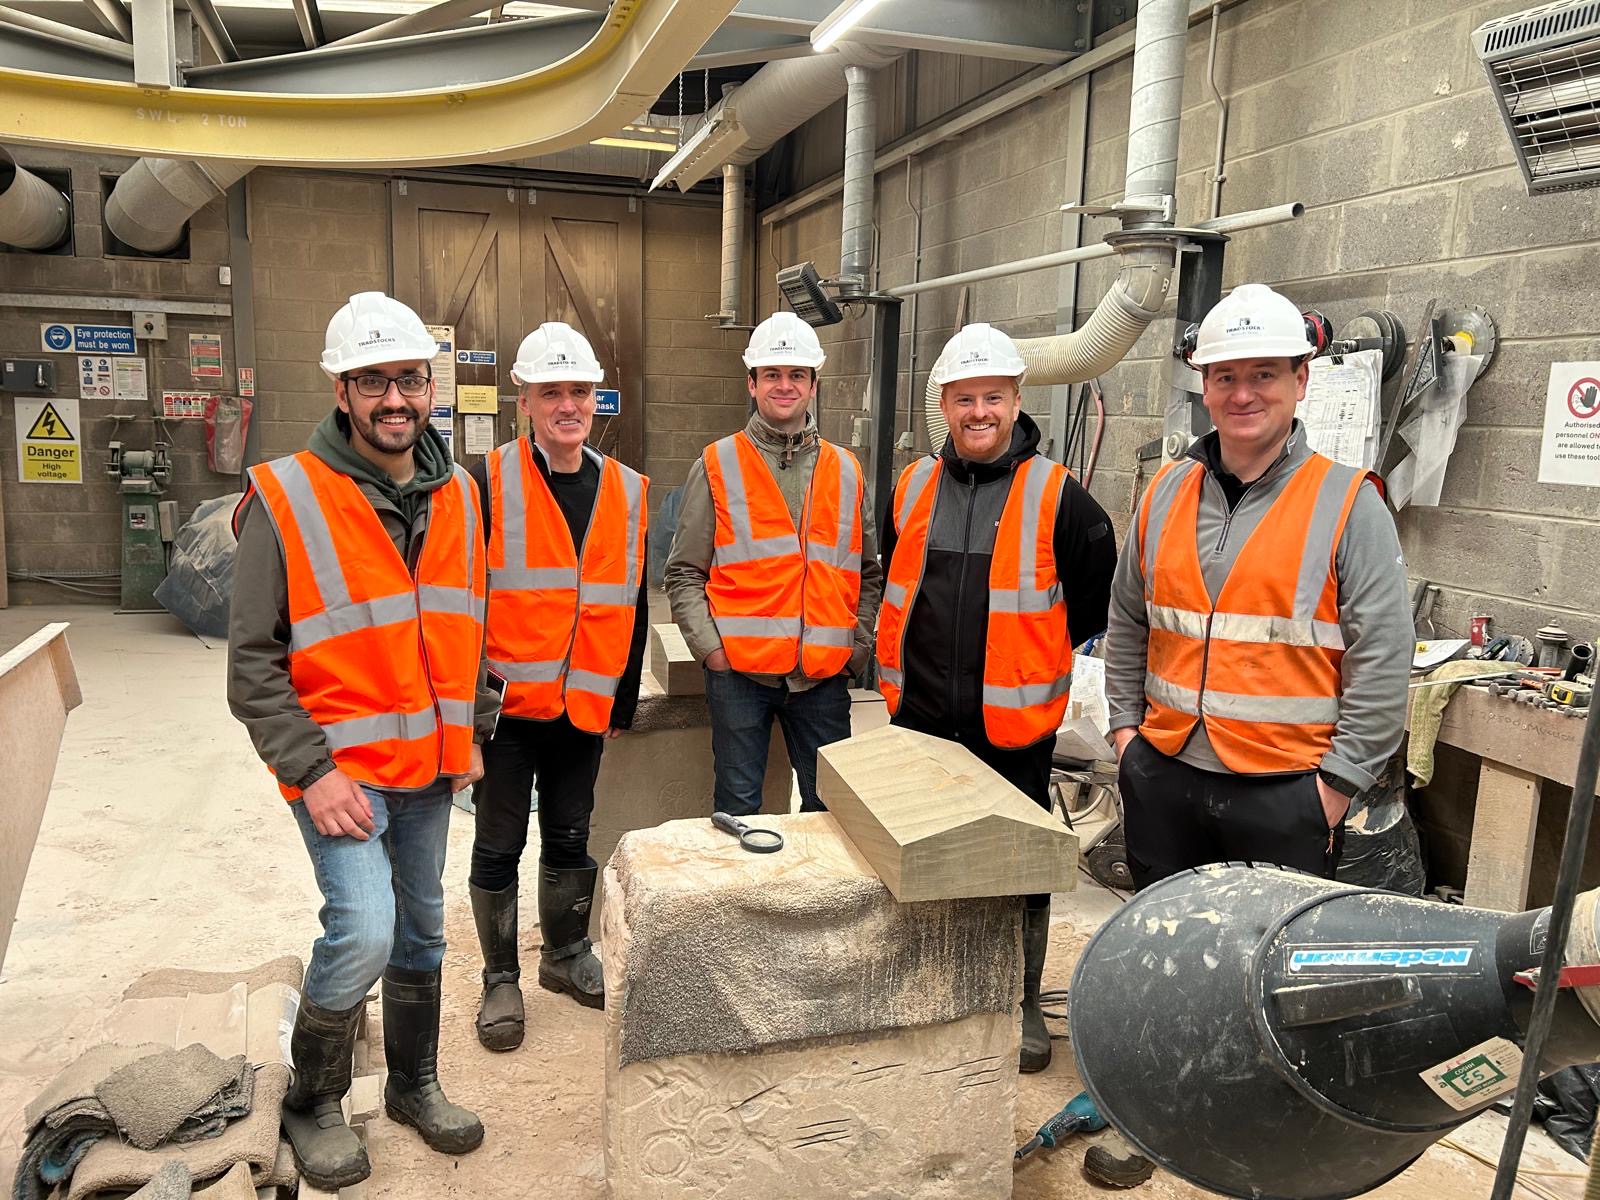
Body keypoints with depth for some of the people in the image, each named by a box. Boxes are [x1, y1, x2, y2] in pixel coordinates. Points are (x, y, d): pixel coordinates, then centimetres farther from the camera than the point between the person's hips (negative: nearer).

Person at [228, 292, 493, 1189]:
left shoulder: (459, 494, 4)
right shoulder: (286, 498, -12)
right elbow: (253, 661, -11)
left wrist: (474, 729, 11)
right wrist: (313, 771, -16)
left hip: (431, 764, 6)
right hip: (342, 765, -5)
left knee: (423, 929, 16)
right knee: (364, 931, -14)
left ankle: (415, 1083, 39)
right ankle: (314, 1106, 14)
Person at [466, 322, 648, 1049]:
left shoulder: (629, 493, 5)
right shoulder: (489, 485, -7)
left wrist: (624, 701, 12)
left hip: (584, 709, 4)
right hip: (507, 706, -3)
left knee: (571, 840, 18)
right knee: (499, 847, 9)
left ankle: (567, 955, 39)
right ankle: (501, 980, 27)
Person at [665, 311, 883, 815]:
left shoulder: (846, 471, 10)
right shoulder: (717, 466, 2)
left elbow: (869, 574, 16)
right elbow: (685, 573, 1)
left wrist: (857, 646, 5)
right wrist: (709, 646, -9)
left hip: (824, 674, 3)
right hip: (739, 670, -2)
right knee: (737, 809, 8)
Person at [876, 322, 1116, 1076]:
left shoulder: (1056, 495, -7)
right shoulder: (914, 486, 5)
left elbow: (1096, 596, 3)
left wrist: (1037, 652, 3)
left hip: (1013, 723, -4)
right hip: (920, 716, 4)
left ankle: (1022, 1007, 27)